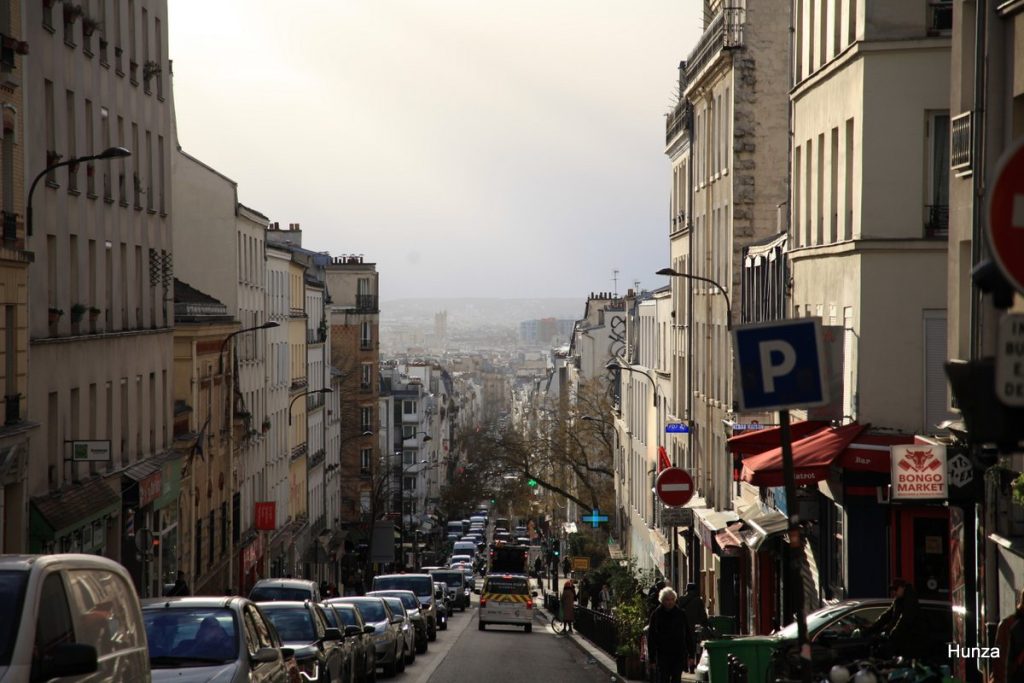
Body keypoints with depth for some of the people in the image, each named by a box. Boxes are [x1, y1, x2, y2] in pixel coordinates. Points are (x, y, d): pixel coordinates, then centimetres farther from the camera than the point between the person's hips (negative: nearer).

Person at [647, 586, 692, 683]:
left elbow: (688, 635, 7)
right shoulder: (656, 615, -1)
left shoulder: (681, 614, 4)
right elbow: (651, 638, 1)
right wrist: (652, 658, -2)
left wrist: (690, 655, 4)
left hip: (679, 655, 1)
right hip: (662, 656, -1)